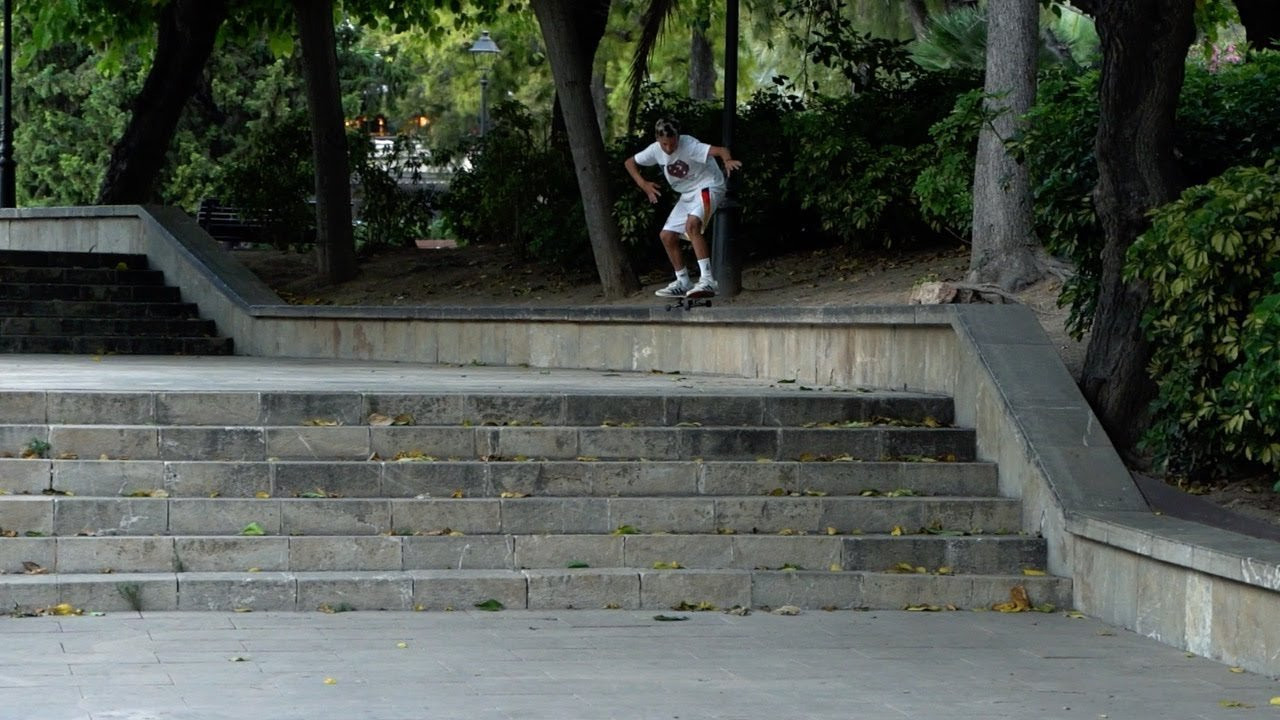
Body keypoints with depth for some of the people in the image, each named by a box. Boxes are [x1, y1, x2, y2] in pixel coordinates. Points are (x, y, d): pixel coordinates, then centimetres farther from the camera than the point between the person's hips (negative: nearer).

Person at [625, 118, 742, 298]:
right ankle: (683, 283, 21)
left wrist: (727, 160, -64)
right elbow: (630, 162, 10)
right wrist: (643, 184, -6)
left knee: (692, 224, -33)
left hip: (708, 187, -8)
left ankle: (707, 280, -38)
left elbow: (720, 150, -41)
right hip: (687, 195, 8)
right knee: (667, 236, 6)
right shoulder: (656, 150, -7)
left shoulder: (689, 145, -27)